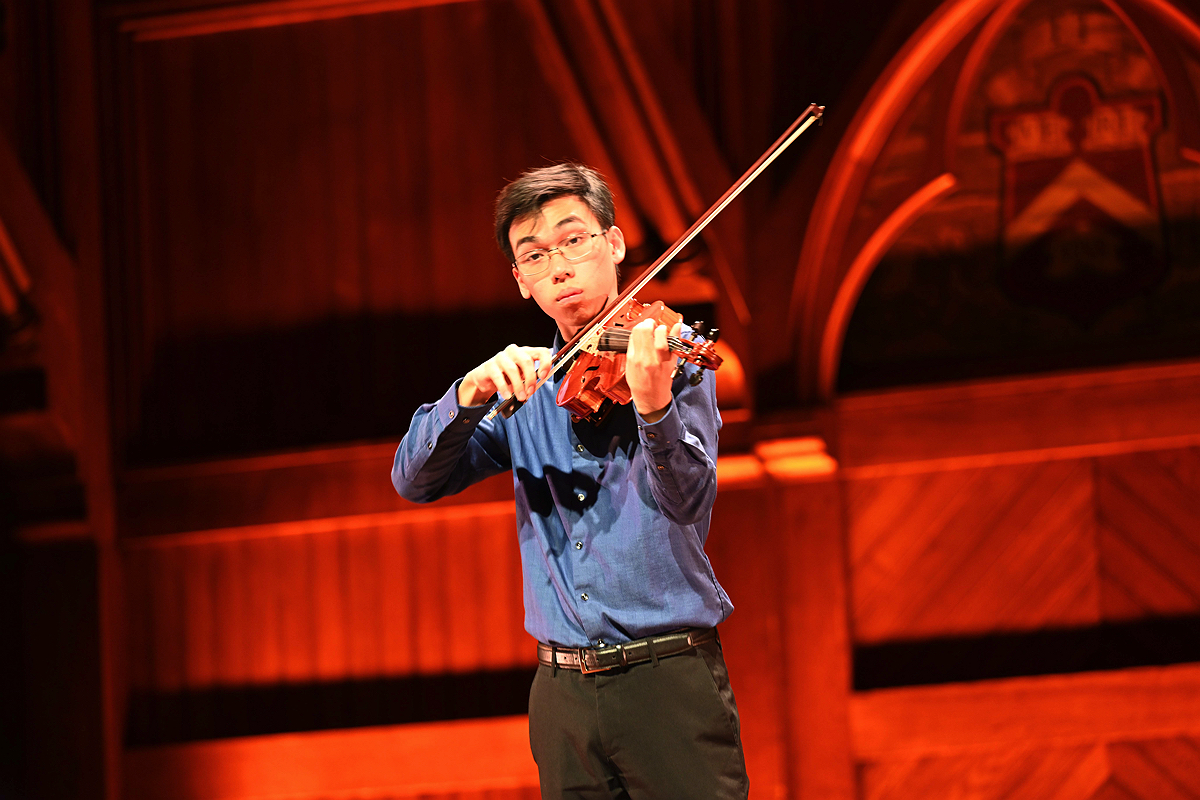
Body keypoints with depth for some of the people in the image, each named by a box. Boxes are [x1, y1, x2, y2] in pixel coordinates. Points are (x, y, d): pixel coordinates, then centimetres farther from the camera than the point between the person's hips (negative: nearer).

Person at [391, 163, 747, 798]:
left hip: (668, 676, -4)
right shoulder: (526, 384, 11)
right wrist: (471, 394, -16)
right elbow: (414, 479, 3)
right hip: (565, 691, 4)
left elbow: (688, 501, -17)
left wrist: (655, 407, -37)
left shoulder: (670, 352, -2)